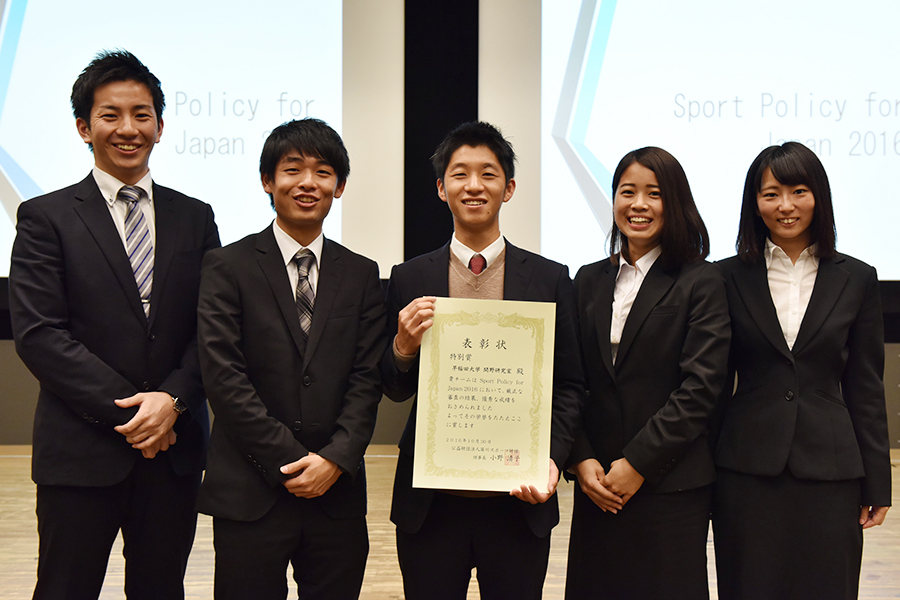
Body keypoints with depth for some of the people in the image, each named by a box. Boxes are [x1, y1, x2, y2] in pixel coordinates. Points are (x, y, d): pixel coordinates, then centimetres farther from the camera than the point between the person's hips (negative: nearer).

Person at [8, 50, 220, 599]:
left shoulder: (195, 218, 10)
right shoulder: (46, 217, -1)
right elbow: (38, 335, -9)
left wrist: (172, 400, -11)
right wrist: (126, 412, -13)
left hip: (175, 449, 3)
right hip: (81, 452, -3)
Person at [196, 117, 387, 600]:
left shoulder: (361, 275, 10)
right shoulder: (227, 267, 0)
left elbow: (367, 378, 4)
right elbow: (224, 378, -8)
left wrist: (335, 459, -10)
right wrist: (291, 462, -11)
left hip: (338, 494, 3)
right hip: (249, 496, -3)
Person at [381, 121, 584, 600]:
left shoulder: (551, 280, 2)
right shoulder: (408, 280, 3)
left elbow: (569, 386, 5)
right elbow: (395, 392, 6)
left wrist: (552, 457, -10)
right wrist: (403, 348, -15)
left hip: (519, 501, 0)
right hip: (430, 502, 0)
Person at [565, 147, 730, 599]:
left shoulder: (700, 283, -3)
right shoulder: (589, 281, 10)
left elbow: (701, 387, -10)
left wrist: (638, 464, -13)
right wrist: (581, 460, -5)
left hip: (670, 485, -4)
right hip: (597, 486, 4)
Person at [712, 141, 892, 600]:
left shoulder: (855, 279, 5)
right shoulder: (730, 278, 3)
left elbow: (865, 389, 6)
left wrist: (877, 484, 3)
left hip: (829, 471, 1)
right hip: (747, 472, 0)